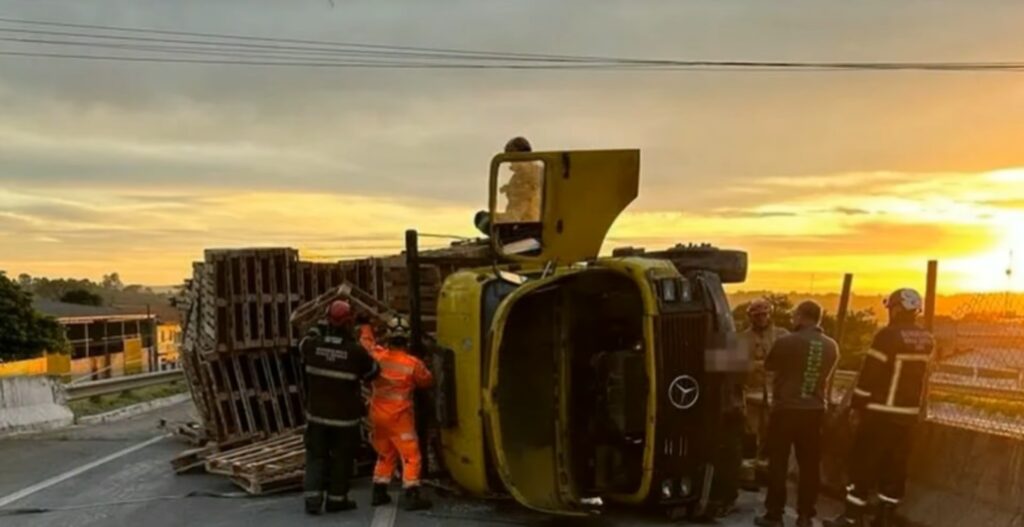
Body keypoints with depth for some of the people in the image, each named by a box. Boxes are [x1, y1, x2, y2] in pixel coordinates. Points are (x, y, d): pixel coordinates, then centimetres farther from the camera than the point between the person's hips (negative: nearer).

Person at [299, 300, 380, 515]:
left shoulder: (313, 345, -9)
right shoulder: (355, 350, -17)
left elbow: (304, 343, 17)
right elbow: (373, 372, -1)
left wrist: (321, 328, 19)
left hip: (317, 413, 3)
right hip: (345, 416, -3)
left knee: (316, 455, 12)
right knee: (342, 458, 12)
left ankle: (313, 498, 3)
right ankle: (336, 499, 21)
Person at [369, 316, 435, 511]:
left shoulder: (377, 356, -5)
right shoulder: (413, 363, -15)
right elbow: (427, 381, 2)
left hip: (378, 414, 5)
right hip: (399, 416, -5)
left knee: (385, 454, 20)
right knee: (411, 456, 1)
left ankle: (379, 491, 23)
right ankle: (412, 495, -5)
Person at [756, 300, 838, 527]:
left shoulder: (787, 341, -13)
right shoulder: (831, 346, 3)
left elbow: (768, 366, 3)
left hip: (786, 409, -4)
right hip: (815, 410, 4)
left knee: (778, 462, 4)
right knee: (809, 464, 11)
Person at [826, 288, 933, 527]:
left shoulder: (889, 335, -15)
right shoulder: (927, 340, 6)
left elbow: (870, 373, -14)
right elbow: (916, 373, 15)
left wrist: (858, 404, -6)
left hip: (880, 411, -7)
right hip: (909, 412, 7)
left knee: (863, 463, 0)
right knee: (895, 465, 12)